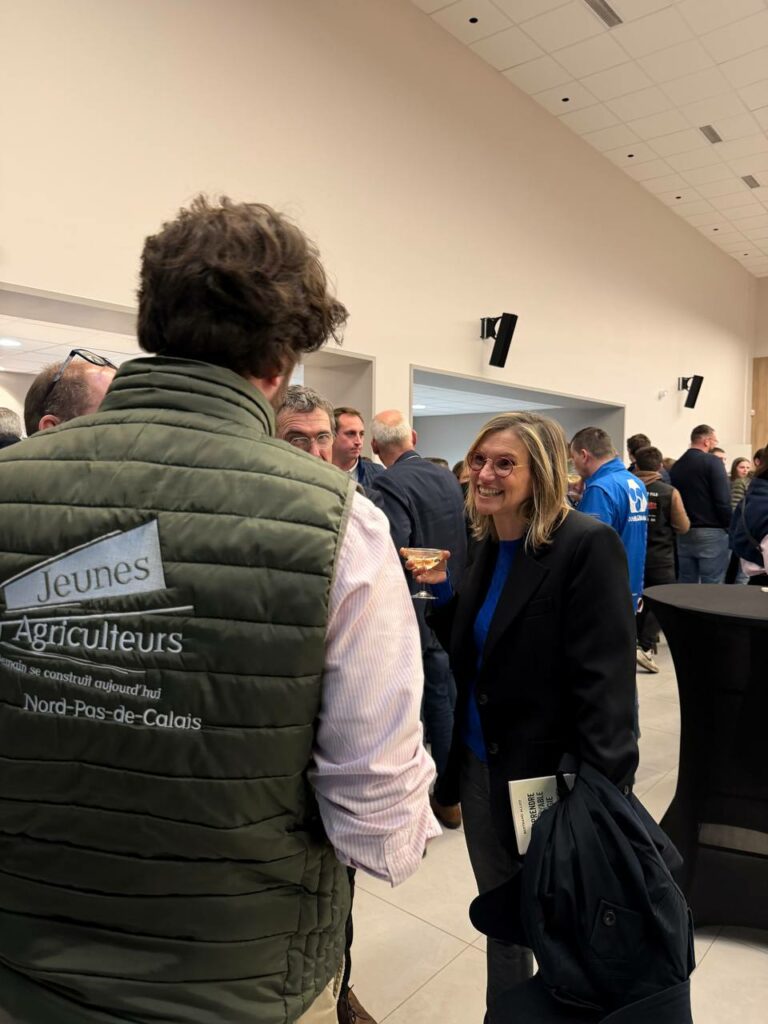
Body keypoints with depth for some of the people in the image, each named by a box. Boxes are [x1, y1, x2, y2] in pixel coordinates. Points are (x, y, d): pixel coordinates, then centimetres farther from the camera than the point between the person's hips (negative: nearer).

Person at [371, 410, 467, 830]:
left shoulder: (389, 484, -18)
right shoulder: (449, 479, 4)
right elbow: (464, 544, 10)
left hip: (408, 618, -7)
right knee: (444, 702, 18)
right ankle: (449, 797, 32)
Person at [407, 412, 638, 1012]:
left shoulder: (587, 545, -19)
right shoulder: (490, 545, 4)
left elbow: (603, 680, -21)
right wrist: (441, 590, -3)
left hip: (547, 777, -7)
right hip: (481, 764, 7)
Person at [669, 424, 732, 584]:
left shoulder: (676, 466, 10)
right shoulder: (712, 461, -8)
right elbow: (723, 499, -14)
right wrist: (728, 526, -4)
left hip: (683, 533, 6)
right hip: (711, 532, -6)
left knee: (685, 586, 11)